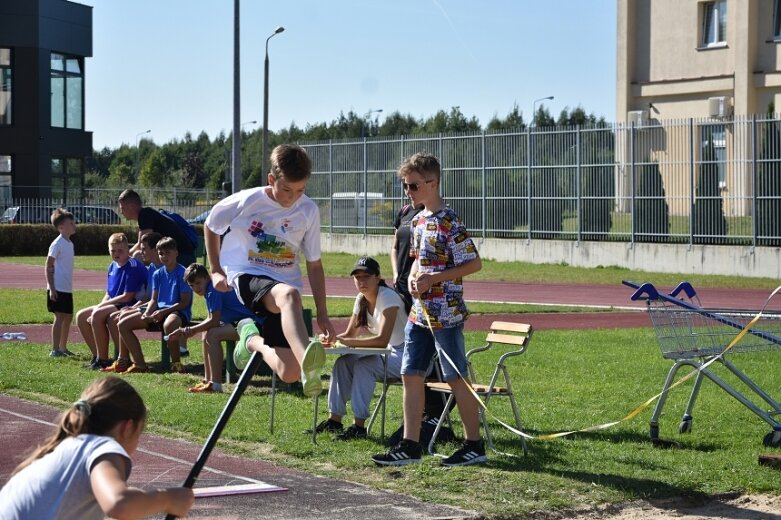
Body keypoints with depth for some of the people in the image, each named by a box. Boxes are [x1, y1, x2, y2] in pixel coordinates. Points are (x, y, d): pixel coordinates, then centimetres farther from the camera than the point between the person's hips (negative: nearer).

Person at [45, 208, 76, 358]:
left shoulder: (69, 243, 14)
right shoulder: (57, 244, -12)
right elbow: (48, 267, -14)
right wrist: (51, 288, -18)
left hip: (67, 289, 9)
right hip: (57, 289, -9)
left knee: (68, 317, 13)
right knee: (60, 317, -8)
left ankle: (63, 348, 23)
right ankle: (55, 350, -4)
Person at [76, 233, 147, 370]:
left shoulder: (133, 267, -15)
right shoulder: (112, 266, 12)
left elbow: (127, 297, -20)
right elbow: (108, 295, 16)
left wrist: (101, 306, -12)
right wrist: (98, 308, -3)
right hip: (112, 306, 10)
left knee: (98, 315, -29)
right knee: (81, 316, 5)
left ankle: (103, 359, -21)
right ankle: (97, 355, 8)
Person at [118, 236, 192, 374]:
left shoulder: (183, 273, -6)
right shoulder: (158, 274, 14)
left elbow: (184, 302, -11)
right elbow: (154, 299, 13)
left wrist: (163, 312, -20)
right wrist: (147, 313, -9)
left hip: (178, 311, -7)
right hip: (158, 310, 7)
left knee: (169, 324, -45)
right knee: (123, 324, -5)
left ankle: (176, 363, -24)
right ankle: (140, 364, -3)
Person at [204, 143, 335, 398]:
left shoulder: (309, 211, 0)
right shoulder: (247, 201, -7)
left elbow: (314, 265, 7)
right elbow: (210, 225, 12)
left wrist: (322, 314, 5)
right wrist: (216, 270, 13)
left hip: (285, 283, 4)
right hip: (247, 277, -4)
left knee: (289, 373, -12)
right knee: (289, 294, -41)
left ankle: (252, 340, 19)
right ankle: (308, 364, -64)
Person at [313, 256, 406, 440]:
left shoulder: (388, 297, -21)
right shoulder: (361, 299, 3)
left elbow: (382, 340, -31)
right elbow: (350, 334, 6)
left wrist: (346, 342, -31)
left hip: (406, 355, -8)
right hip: (388, 353, 8)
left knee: (364, 366, -28)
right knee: (343, 362, -8)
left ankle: (359, 425, -24)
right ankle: (335, 419, -3)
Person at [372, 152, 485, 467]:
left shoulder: (449, 223, -15)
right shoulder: (418, 220, 11)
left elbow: (474, 264, -16)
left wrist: (433, 279, -20)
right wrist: (412, 279, 3)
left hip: (445, 314, -9)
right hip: (419, 312, 9)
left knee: (456, 379, -1)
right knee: (411, 376, 7)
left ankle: (474, 446, 10)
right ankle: (410, 446, 12)